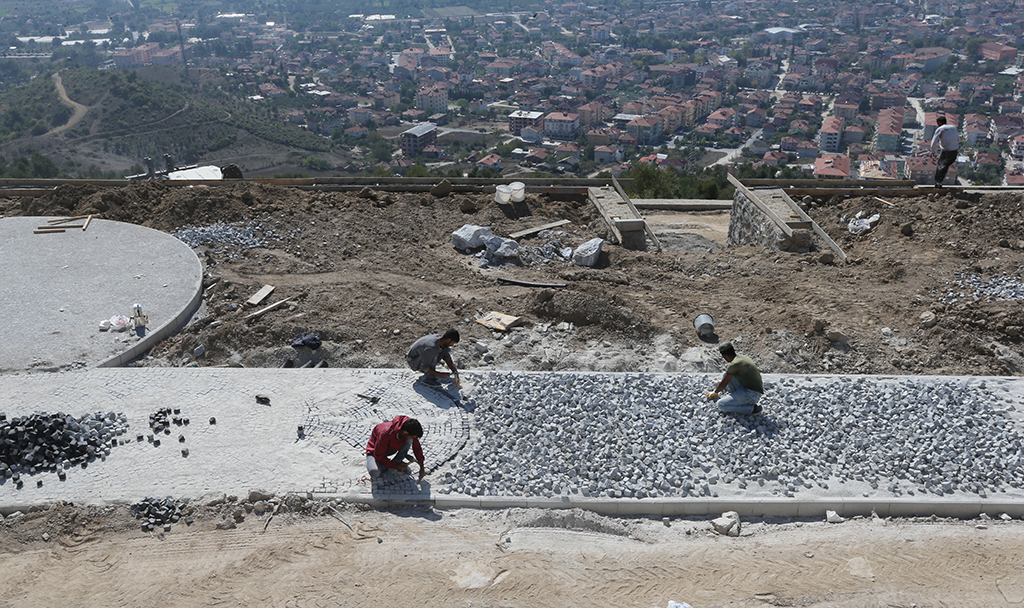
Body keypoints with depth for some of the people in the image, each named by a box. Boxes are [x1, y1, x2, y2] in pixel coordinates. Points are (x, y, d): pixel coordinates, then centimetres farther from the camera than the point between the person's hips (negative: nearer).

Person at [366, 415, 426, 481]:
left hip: (393, 448, 4)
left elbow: (417, 448, -9)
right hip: (375, 450, -4)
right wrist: (395, 466, -24)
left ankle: (397, 461, -5)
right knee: (375, 473, -32)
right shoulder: (386, 434, -41)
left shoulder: (410, 431, -25)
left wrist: (422, 468, -10)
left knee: (409, 440, -27)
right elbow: (379, 455, -28)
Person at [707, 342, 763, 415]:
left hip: (751, 394, -9)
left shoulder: (733, 364, -18)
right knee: (726, 375, 12)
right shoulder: (743, 358, 10)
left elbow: (723, 385, -8)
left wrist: (715, 393, 13)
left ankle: (752, 408, -9)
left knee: (721, 405, -12)